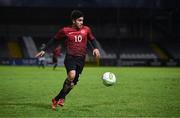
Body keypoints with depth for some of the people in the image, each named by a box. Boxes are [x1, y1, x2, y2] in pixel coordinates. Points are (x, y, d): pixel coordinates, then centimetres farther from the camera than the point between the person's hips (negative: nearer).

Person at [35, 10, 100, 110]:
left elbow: (92, 39, 22)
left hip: (81, 59, 4)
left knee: (73, 82, 2)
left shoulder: (86, 29, 6)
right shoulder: (65, 30, -1)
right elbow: (54, 40, 11)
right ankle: (62, 97, -10)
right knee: (71, 75, -29)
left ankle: (57, 99, 19)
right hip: (70, 57, -4)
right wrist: (44, 50, 9)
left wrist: (95, 48, 3)